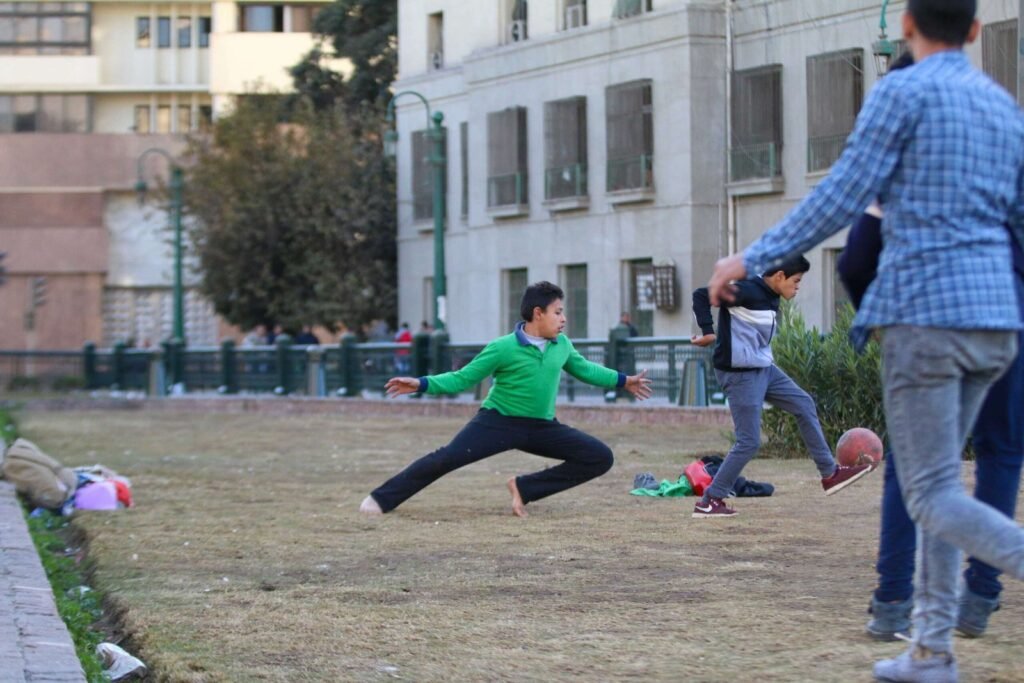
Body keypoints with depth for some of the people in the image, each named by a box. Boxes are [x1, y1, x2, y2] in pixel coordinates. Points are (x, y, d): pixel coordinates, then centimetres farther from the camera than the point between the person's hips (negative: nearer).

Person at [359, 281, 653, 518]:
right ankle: (380, 499, -11)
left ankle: (525, 488, -4)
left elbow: (584, 368, 22)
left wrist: (623, 380, 27)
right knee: (446, 458, -22)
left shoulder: (562, 346, 2)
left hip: (543, 427, 5)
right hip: (498, 422, -5)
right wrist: (422, 384, -21)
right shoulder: (503, 348, -14)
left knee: (600, 457, -7)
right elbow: (462, 379, -10)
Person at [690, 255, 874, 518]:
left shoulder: (771, 298, 8)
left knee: (804, 405, 14)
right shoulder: (747, 292, -19)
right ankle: (708, 501, 1)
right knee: (749, 442, -8)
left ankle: (830, 474, 23)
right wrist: (707, 333, -23)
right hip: (740, 374, -10)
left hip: (764, 368, 10)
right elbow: (701, 295, -22)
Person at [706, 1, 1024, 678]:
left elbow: (841, 198, -10)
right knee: (935, 480, 18)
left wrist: (753, 259, -3)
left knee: (934, 498, -5)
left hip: (922, 317, -7)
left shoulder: (901, 91, -5)